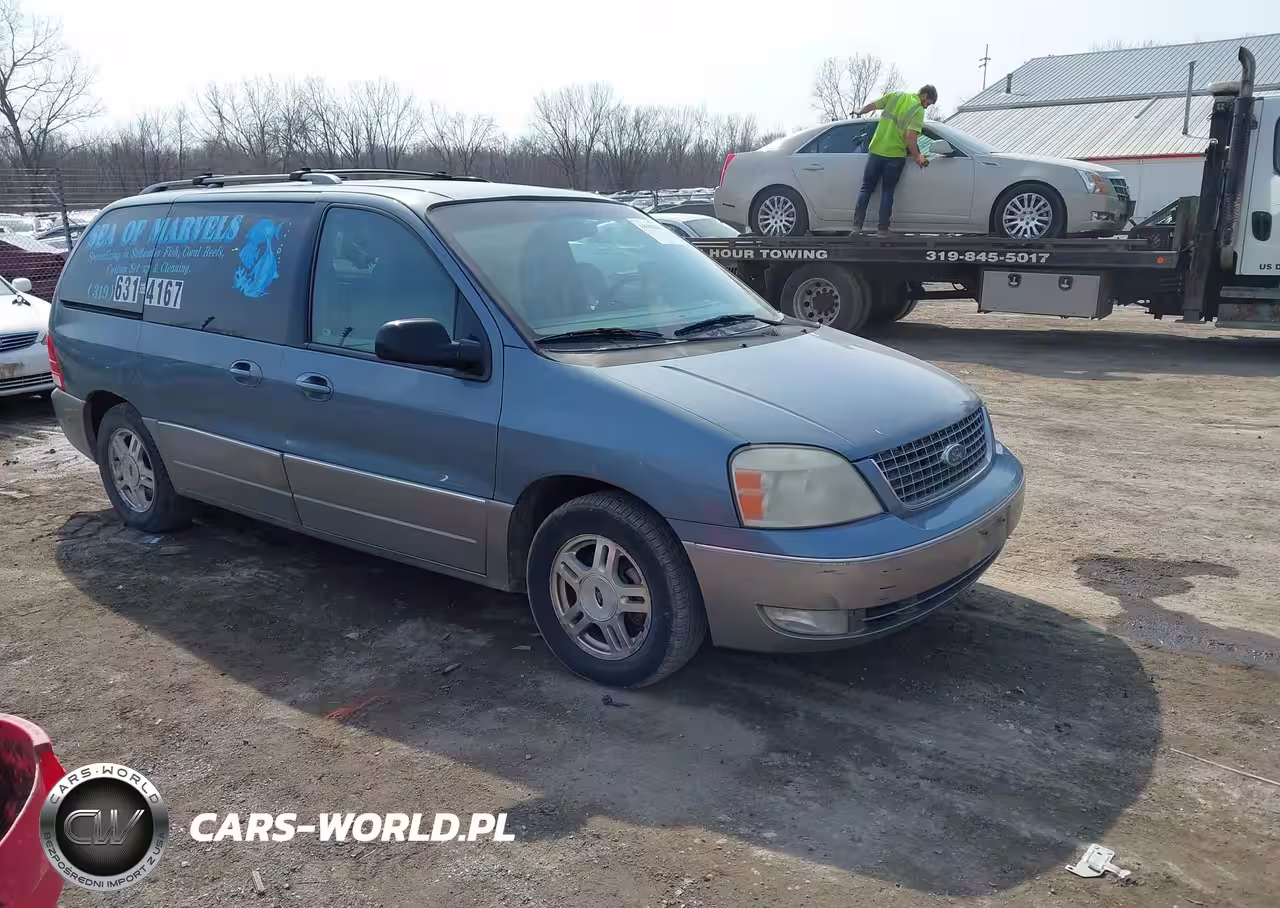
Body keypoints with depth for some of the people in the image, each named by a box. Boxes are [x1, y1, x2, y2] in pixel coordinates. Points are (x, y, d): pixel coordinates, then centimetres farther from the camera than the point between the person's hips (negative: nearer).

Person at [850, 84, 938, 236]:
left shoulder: (895, 96, 5)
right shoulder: (918, 110, -8)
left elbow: (871, 105, 11)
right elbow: (910, 136, -18)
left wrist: (859, 112, 30)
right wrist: (917, 157, -9)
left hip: (876, 150, 3)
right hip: (895, 155, -3)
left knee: (866, 188, 10)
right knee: (887, 192, 8)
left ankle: (857, 226, 1)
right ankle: (883, 230, 5)